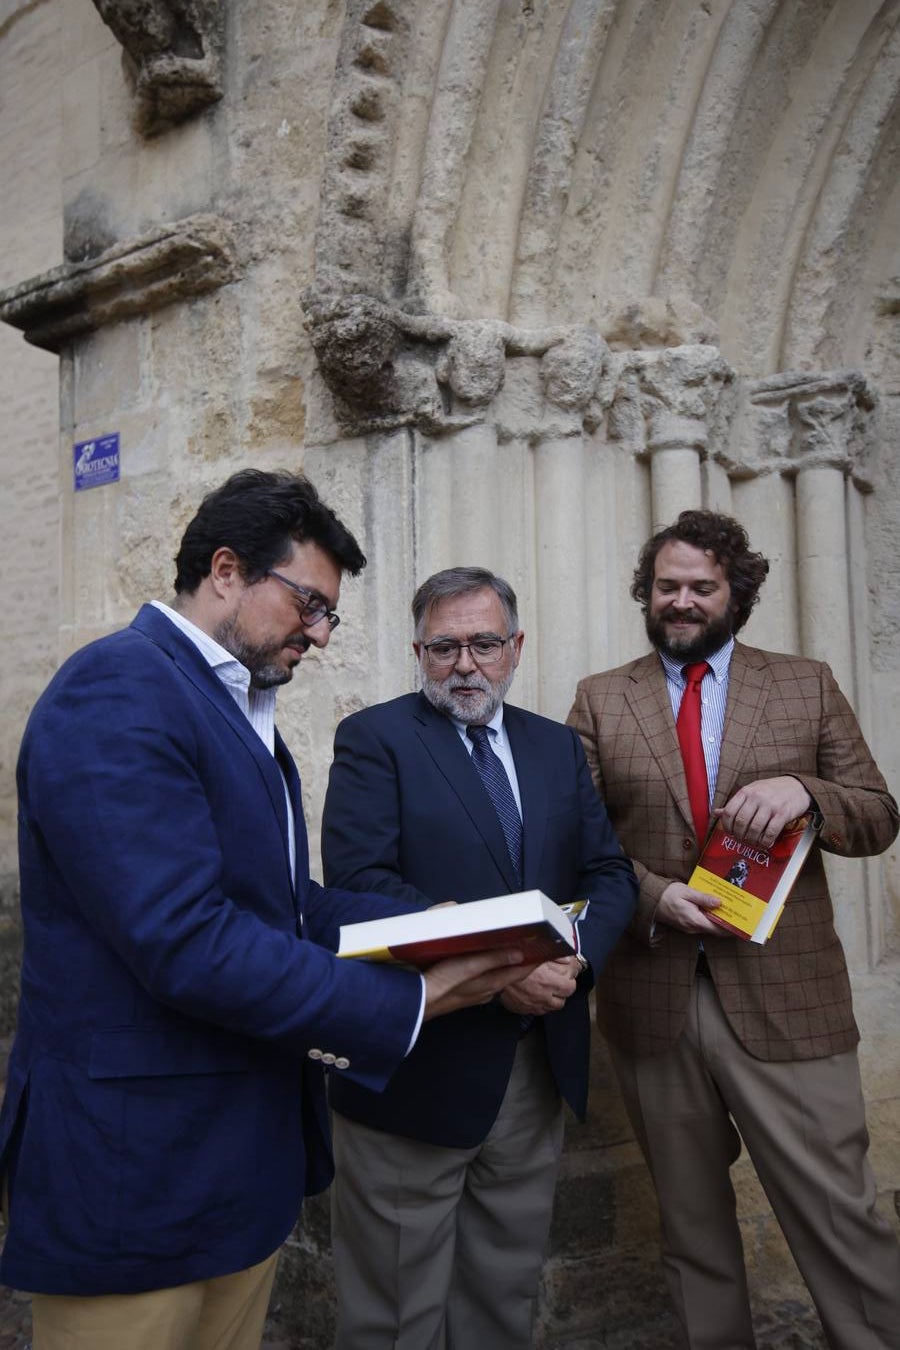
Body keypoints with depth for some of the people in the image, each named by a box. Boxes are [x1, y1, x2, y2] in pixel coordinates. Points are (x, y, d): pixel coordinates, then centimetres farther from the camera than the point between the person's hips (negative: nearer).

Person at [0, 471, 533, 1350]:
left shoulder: (237, 707, 12)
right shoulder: (116, 691, -19)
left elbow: (279, 900, 10)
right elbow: (188, 945, -27)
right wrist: (410, 1001, -20)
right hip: (140, 1166, -9)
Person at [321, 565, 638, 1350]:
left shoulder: (557, 747, 10)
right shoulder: (374, 739, -6)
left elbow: (610, 871, 6)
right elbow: (358, 879, -18)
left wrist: (577, 954, -15)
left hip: (538, 1063, 5)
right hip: (415, 1067, -5)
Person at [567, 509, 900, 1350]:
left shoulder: (807, 686, 6)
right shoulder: (600, 701, 5)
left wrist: (804, 793, -16)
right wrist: (653, 897, -16)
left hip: (784, 997, 0)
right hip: (653, 996, 1)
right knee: (691, 1221, 17)